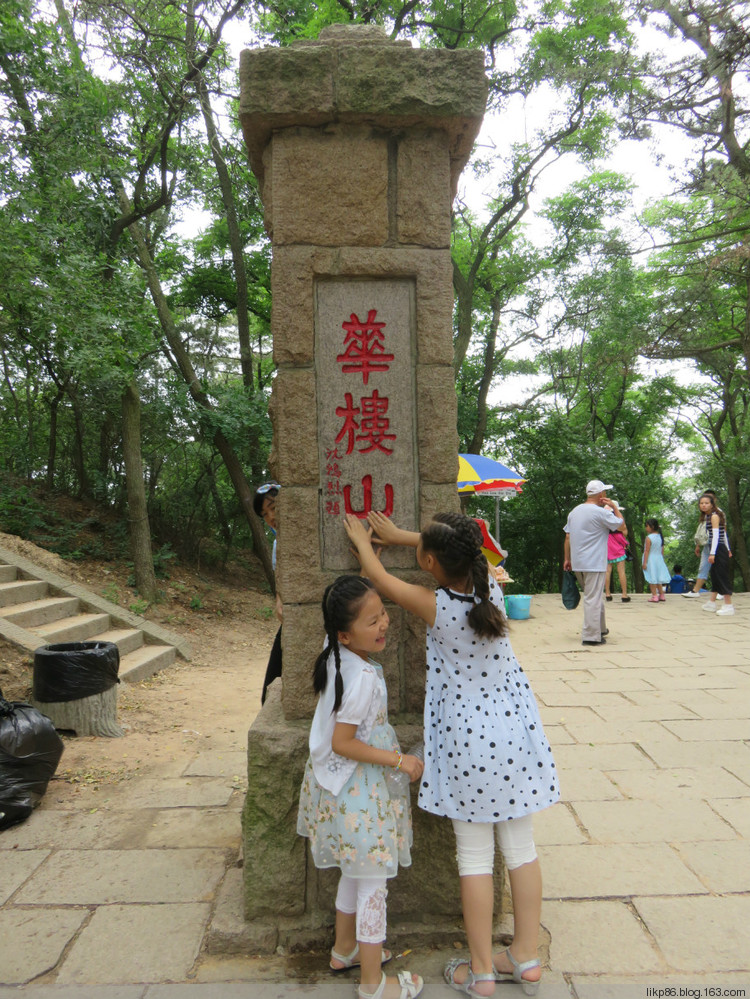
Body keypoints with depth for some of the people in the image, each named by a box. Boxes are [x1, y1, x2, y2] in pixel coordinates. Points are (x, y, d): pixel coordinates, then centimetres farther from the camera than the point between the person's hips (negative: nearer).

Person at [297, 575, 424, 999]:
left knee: (355, 872, 26)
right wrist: (399, 760, -20)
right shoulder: (363, 677, -29)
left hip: (343, 785, 9)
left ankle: (345, 948, 45)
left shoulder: (337, 659, -4)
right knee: (373, 882, 8)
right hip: (359, 791, -9)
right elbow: (342, 743, -26)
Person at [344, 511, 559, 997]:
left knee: (475, 856, 10)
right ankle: (527, 960, 32)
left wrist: (361, 538, 18)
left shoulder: (436, 607, -19)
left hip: (467, 740, -5)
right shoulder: (491, 587, -8)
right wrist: (398, 534, 24)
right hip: (515, 730, 5)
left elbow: (381, 577, -2)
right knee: (521, 848, 15)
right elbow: (463, 554, 14)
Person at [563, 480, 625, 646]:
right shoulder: (601, 512, -12)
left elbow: (567, 537, 13)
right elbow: (621, 525, -3)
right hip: (594, 563, -8)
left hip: (577, 563, 8)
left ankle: (600, 629, 31)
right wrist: (614, 507, 7)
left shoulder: (574, 511, 11)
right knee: (593, 599, -5)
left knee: (594, 596, 21)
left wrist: (567, 559, 18)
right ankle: (591, 636, -5)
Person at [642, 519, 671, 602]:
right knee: (658, 579, 16)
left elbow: (647, 551, -16)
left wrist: (645, 563, -14)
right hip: (659, 558, 7)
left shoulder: (649, 538, -16)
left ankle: (654, 596, -4)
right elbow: (662, 550, 11)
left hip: (651, 560, -7)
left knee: (652, 579, -3)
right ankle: (661, 595, 22)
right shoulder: (660, 537, 5)